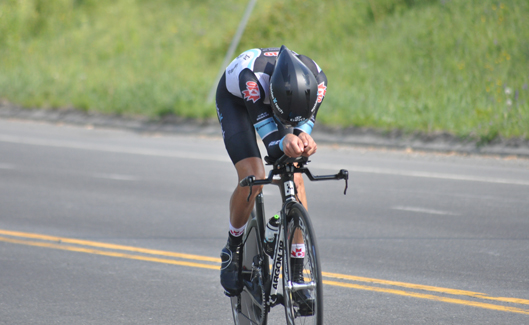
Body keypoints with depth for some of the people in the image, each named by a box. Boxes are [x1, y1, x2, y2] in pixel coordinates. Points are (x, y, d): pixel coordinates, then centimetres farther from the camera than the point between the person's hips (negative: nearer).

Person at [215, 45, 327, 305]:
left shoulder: (318, 80, -35)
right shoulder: (252, 76, -45)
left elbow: (305, 121, -27)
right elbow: (272, 146, -43)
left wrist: (304, 140, -51)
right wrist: (286, 143, -66)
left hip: (270, 98, 3)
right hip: (235, 100, -3)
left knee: (294, 179, -13)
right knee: (253, 178, -23)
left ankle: (296, 275, -5)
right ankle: (232, 251, 4)